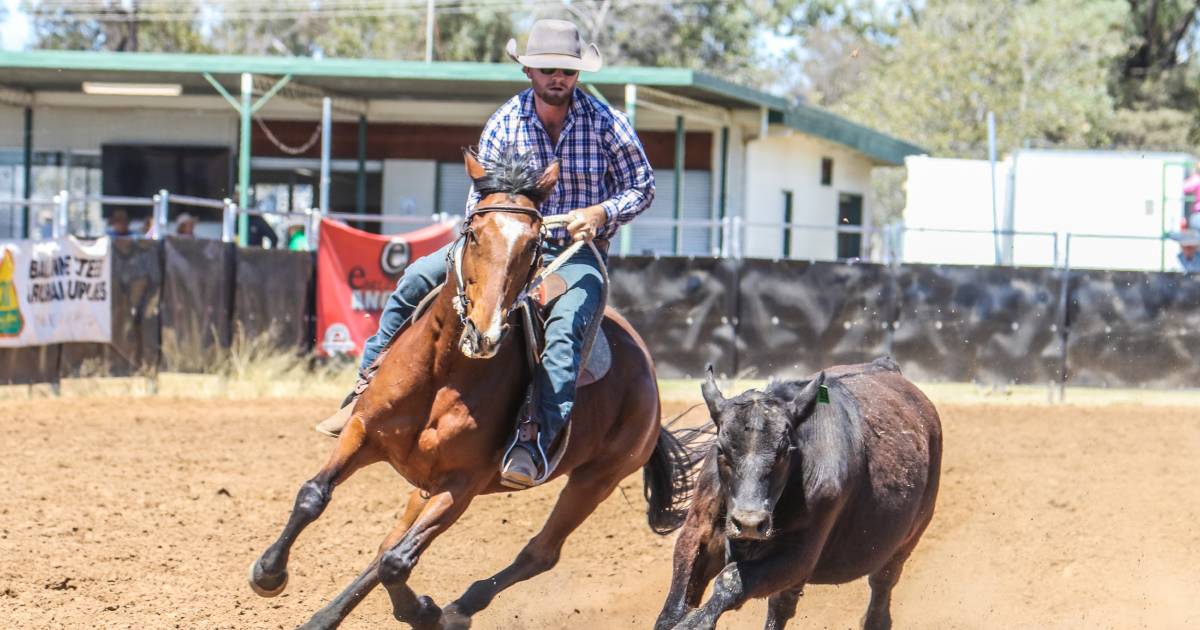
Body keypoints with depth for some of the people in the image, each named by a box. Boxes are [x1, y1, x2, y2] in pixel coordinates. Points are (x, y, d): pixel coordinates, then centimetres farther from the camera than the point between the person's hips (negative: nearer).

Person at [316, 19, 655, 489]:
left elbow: (642, 188, 0)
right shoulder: (504, 124, -3)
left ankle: (536, 439, -44)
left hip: (578, 251, -3)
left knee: (564, 326, -35)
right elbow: (480, 199, 2)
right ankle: (369, 388, -5)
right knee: (417, 278, -12)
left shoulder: (606, 123, -8)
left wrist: (601, 212, -19)